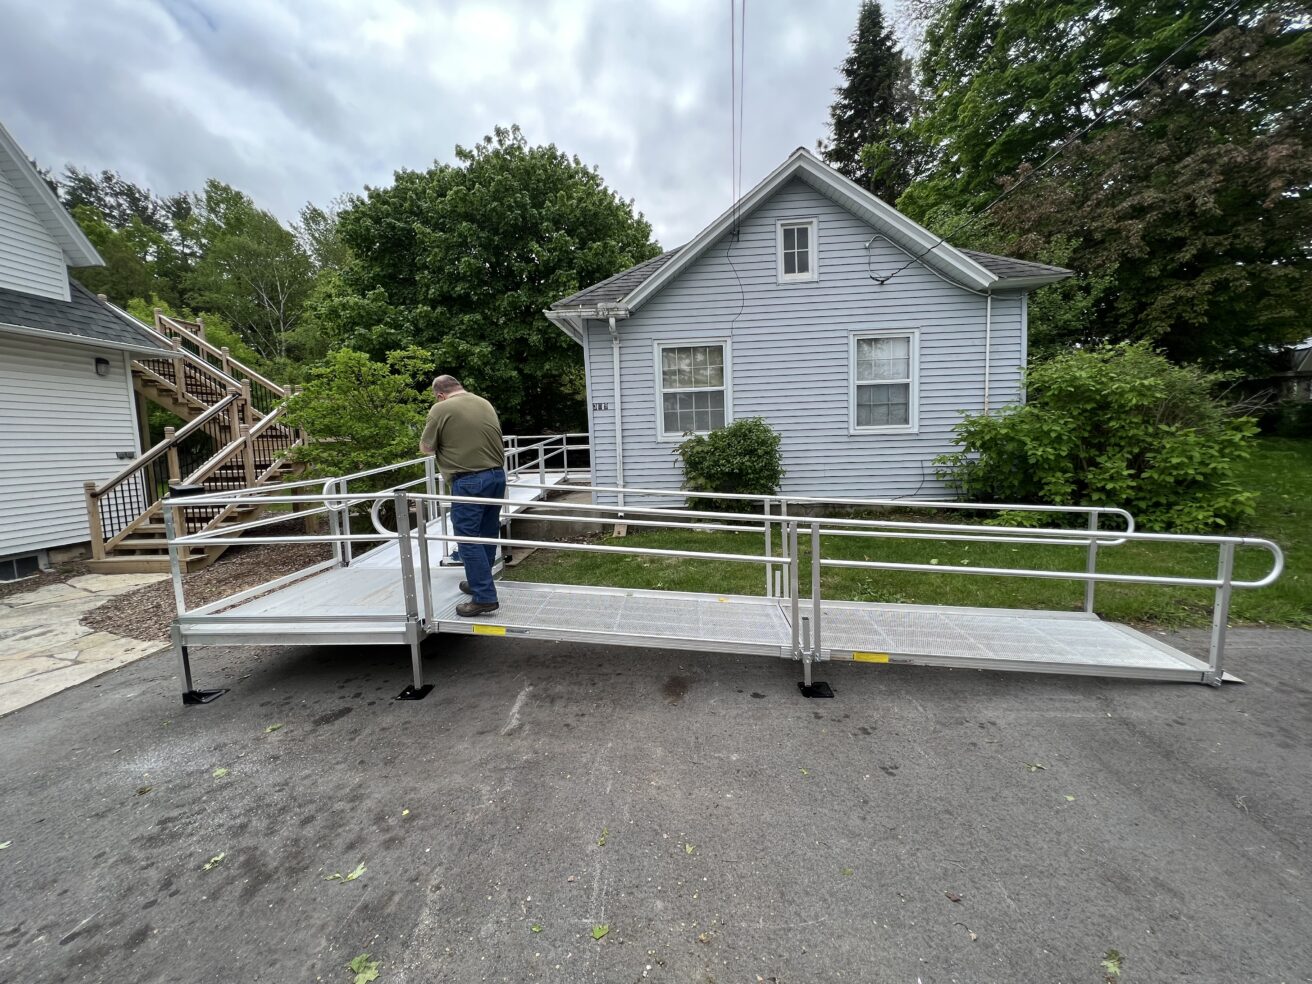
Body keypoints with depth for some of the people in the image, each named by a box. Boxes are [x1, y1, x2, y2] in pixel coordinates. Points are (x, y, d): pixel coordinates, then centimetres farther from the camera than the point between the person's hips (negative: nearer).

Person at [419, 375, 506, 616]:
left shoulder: (440, 409, -5)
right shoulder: (485, 403, 13)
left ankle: (484, 597, -2)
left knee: (469, 540, -1)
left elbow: (426, 448, 1)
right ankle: (480, 583, 31)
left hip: (469, 482, -7)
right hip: (497, 476, 7)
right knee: (488, 534, 15)